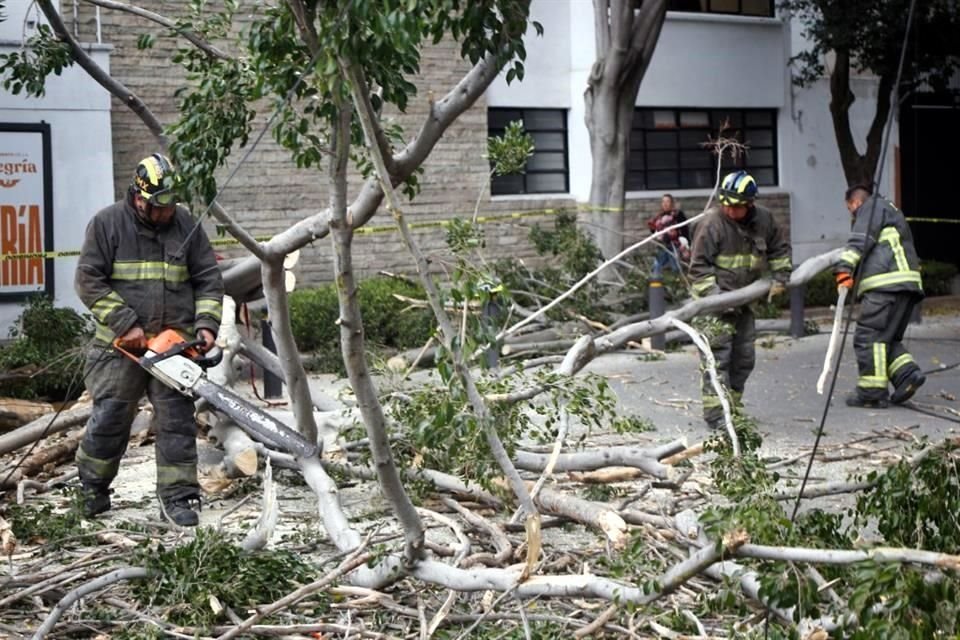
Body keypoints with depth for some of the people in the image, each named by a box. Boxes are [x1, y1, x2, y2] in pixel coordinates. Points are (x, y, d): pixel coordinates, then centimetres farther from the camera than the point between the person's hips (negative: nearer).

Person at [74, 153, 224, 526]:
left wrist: (206, 324, -7)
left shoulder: (186, 226, 6)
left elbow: (208, 280, 8)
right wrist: (125, 324, -14)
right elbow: (88, 281, -7)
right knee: (109, 418, 4)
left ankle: (177, 496, 6)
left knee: (178, 421, -1)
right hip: (121, 344, -2)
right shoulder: (107, 223, -2)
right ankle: (91, 488, 24)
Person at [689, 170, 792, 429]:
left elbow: (779, 249, 17)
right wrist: (714, 295, -24)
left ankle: (732, 405, 26)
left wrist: (780, 277, 7)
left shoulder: (763, 219, 0)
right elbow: (699, 266, -16)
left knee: (744, 358, 13)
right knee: (718, 357, -12)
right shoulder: (712, 223, -18)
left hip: (743, 300, 7)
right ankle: (715, 412, -11)